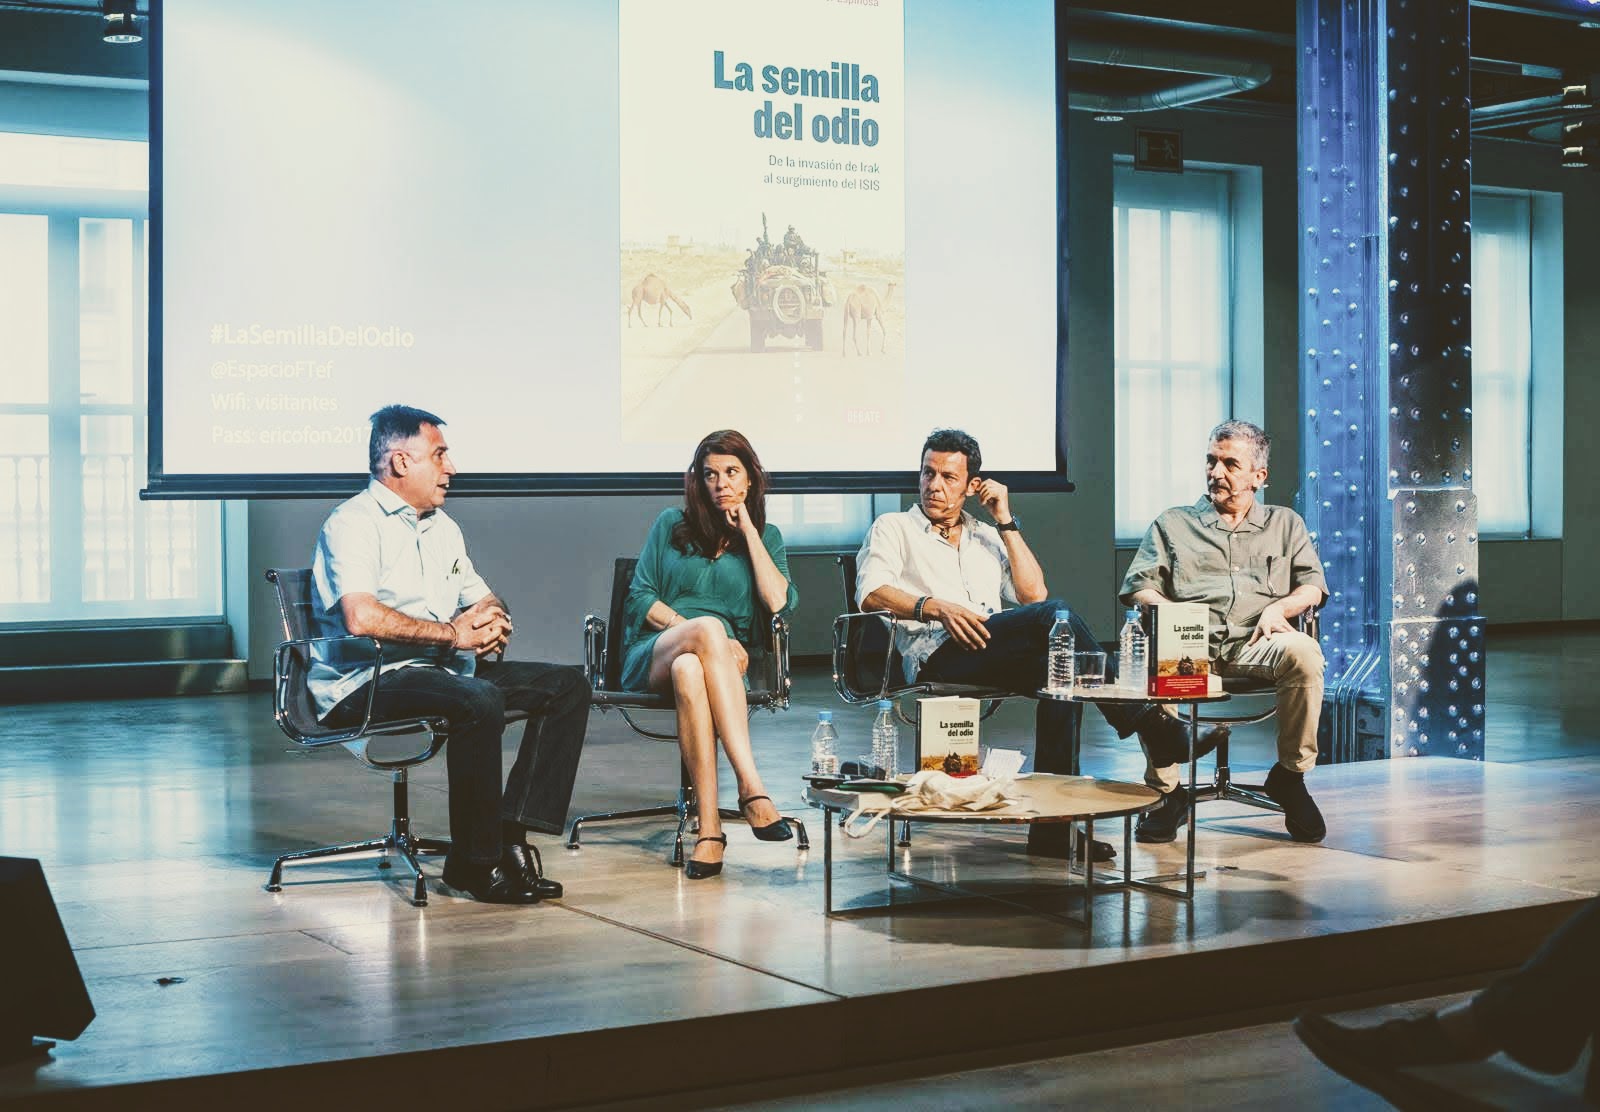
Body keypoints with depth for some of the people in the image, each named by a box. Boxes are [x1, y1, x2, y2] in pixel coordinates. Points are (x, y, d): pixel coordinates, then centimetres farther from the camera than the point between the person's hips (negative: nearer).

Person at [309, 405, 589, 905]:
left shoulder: (443, 526, 21)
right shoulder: (354, 522, -7)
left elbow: (485, 600, 24)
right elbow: (361, 618, -23)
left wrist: (491, 619, -2)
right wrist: (453, 633, -15)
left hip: (442, 671, 9)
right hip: (367, 683, -9)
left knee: (568, 686, -5)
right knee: (479, 702, -36)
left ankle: (511, 836, -16)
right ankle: (475, 862, -22)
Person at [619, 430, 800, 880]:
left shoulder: (766, 536, 17)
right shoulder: (671, 525, 17)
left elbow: (778, 602, -2)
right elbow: (640, 598, 7)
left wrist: (747, 528, 1)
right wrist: (696, 630, -9)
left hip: (726, 660, 1)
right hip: (654, 655, 0)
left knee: (689, 670, -41)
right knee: (707, 627, -39)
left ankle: (709, 829, -49)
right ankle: (752, 789, -49)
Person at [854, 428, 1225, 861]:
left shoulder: (986, 536, 30)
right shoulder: (892, 529, 18)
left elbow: (1033, 593, 15)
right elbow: (871, 593, -2)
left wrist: (1006, 521, 14)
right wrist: (934, 606, -18)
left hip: (993, 656, 5)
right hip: (937, 659, -5)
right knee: (1054, 614, -28)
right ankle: (1143, 720, -25)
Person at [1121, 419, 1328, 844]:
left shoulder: (1285, 523, 26)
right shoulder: (1173, 524, 23)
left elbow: (1312, 585, 17)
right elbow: (1138, 588, 12)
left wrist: (1279, 607, -5)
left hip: (1256, 644, 1)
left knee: (1302, 652, -35)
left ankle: (1290, 775, -14)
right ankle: (1166, 793, -22)